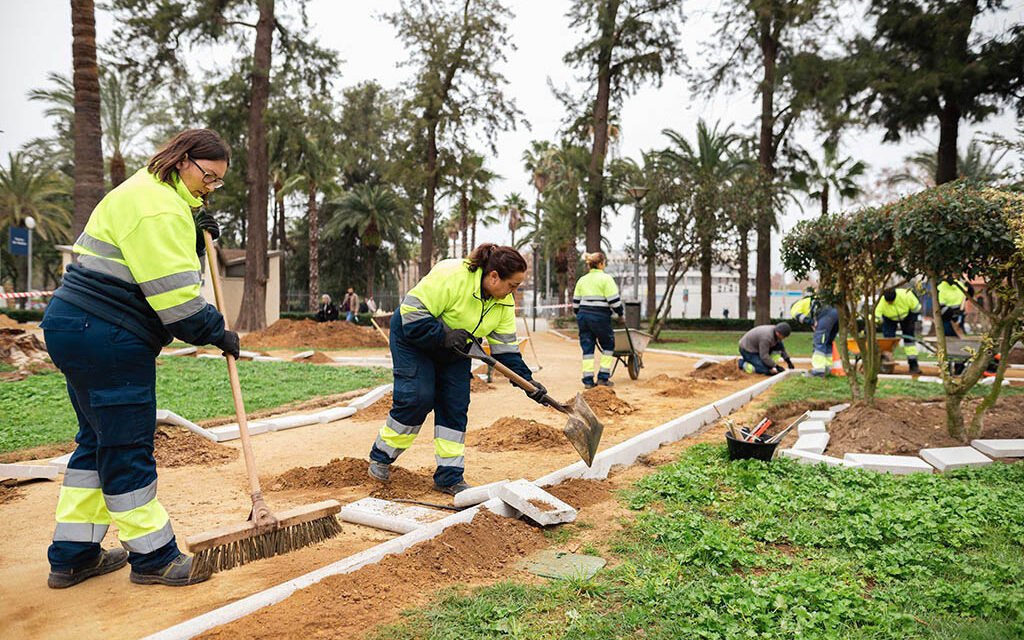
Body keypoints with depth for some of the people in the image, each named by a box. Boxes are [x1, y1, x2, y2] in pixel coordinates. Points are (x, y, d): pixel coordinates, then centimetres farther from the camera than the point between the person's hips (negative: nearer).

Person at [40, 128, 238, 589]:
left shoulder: (149, 194, 19)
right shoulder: (158, 207, -16)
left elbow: (157, 254, 24)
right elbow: (174, 294, -20)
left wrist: (196, 235, 9)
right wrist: (216, 333, -9)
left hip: (77, 330, 11)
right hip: (107, 339, -11)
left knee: (98, 440, 16)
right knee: (127, 448, -2)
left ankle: (73, 555, 25)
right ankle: (152, 557, 10)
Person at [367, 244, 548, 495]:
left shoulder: (504, 301, -11)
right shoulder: (451, 276, -33)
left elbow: (505, 346, -7)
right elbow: (412, 313, -30)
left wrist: (526, 380, -15)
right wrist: (444, 336, -36)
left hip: (455, 349, 6)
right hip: (413, 336, -6)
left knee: (456, 406, -1)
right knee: (417, 398, -16)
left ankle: (449, 476, 7)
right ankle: (381, 455, 6)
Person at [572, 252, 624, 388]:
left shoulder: (582, 280, 12)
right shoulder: (606, 278, -7)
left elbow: (576, 301, 15)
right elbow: (614, 300, -10)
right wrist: (620, 313, 4)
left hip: (583, 315, 6)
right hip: (600, 316, -5)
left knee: (587, 347, 8)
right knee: (608, 345, 11)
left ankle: (588, 380, 5)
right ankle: (603, 377, 7)